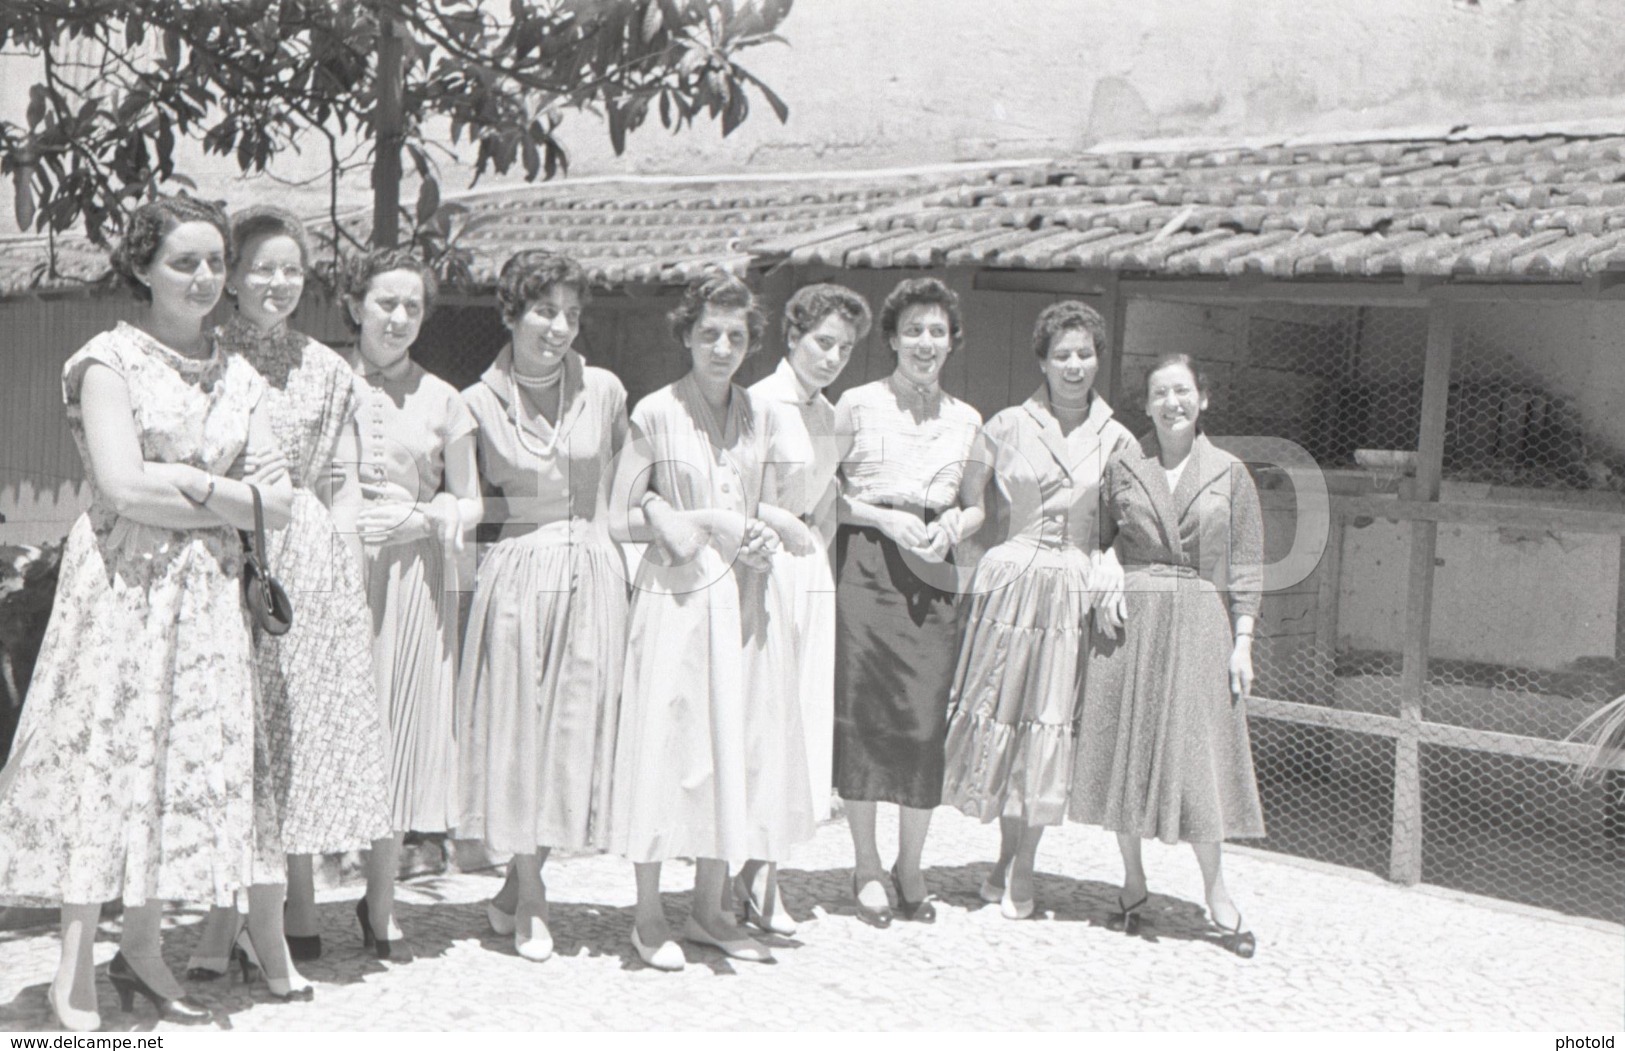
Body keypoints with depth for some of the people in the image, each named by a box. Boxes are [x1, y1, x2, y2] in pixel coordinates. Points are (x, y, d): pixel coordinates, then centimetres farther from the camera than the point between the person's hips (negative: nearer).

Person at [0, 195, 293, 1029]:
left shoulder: (237, 377, 13)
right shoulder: (110, 361, -2)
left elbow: (278, 502, 7)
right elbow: (124, 487, -14)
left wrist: (186, 483, -6)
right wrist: (225, 493, -5)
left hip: (208, 588, 5)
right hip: (123, 583, -5)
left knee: (194, 757, 5)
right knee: (105, 756, -4)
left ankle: (142, 946, 16)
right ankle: (75, 967, 4)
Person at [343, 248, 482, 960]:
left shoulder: (442, 400, 10)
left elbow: (470, 502, 12)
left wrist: (421, 517, -7)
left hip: (412, 576, 2)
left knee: (398, 727, 3)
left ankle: (380, 905, 16)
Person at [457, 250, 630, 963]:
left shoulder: (604, 391, 3)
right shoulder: (479, 402, -1)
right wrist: (517, 510, -4)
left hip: (592, 576, 2)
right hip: (516, 575, -2)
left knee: (574, 730, 5)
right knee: (518, 726, 3)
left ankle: (514, 892, 21)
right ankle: (531, 901, 18)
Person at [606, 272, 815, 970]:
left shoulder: (761, 415, 9)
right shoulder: (655, 414, -5)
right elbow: (619, 520, -6)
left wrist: (766, 533, -4)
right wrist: (712, 524, -10)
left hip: (743, 599, 5)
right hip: (675, 597, -5)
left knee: (737, 746, 7)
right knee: (664, 744, -1)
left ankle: (710, 908, 20)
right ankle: (648, 916, 12)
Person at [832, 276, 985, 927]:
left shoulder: (966, 420, 13)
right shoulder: (857, 404, 5)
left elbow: (978, 508, 18)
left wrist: (952, 527, -4)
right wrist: (887, 519, -10)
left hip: (933, 577, 2)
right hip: (864, 569, -2)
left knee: (925, 722, -2)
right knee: (862, 714, -3)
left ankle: (910, 868, 15)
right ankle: (867, 867, 13)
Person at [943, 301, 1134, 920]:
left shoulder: (1116, 439, 5)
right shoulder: (1008, 427, 2)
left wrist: (1112, 579, -7)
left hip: (1077, 591, 1)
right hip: (1011, 583, -1)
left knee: (1051, 719, 3)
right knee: (1003, 712, 6)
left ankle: (1020, 870, 12)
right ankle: (1008, 856, 23)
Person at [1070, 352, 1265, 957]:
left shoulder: (1229, 473, 4)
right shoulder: (1122, 466, 5)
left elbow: (1246, 566, 4)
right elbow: (1094, 542, 11)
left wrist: (1242, 641, -2)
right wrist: (1101, 595, -6)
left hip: (1201, 624, -1)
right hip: (1129, 622, 1)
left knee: (1200, 750, -3)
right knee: (1125, 746, 5)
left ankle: (1215, 890, 11)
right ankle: (1133, 883, 20)